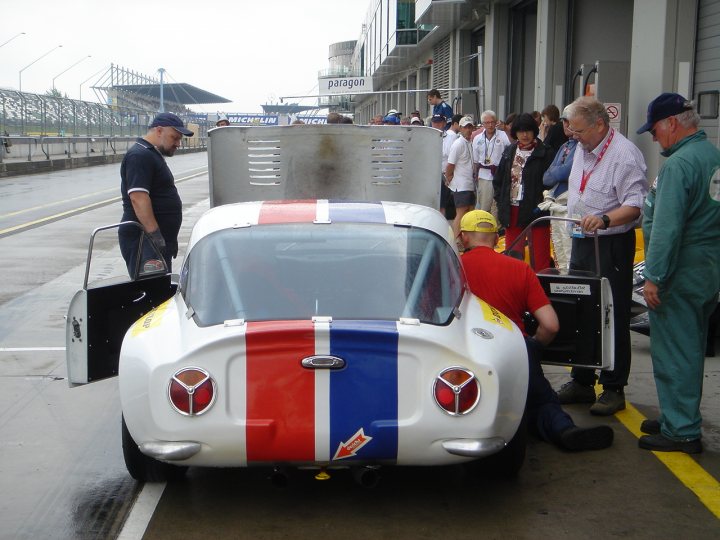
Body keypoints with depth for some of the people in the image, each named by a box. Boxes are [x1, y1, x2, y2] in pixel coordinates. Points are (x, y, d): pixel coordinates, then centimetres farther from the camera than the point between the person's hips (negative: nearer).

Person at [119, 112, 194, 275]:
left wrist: (168, 240, 26)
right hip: (143, 239, -10)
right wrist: (154, 234, -29)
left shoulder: (152, 155, 21)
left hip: (160, 239, 10)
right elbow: (138, 197, -24)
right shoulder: (140, 156, -13)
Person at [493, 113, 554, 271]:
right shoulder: (509, 152, 12)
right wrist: (501, 202, 6)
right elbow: (498, 179, 17)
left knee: (540, 258, -3)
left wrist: (544, 203, -14)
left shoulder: (545, 154, -4)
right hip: (512, 211, 5)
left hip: (535, 210, -5)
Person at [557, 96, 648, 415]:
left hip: (611, 245, -9)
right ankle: (582, 383, 24)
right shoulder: (583, 149, 12)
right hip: (581, 242, 9)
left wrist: (604, 219, -36)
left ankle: (614, 389, 6)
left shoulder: (624, 154, -16)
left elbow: (636, 206, -22)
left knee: (612, 317, -4)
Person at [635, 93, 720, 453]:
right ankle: (681, 418, 29)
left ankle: (681, 431, 6)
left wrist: (654, 277, -19)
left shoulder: (679, 164, -19)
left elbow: (666, 227, -23)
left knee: (673, 352, -1)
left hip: (680, 274, -9)